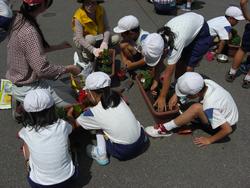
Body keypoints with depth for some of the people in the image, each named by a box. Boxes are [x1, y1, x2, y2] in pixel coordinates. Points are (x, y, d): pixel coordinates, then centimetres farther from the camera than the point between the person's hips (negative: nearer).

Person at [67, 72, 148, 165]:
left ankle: (101, 155, 12)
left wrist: (69, 115, 24)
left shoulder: (93, 113, -15)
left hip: (125, 153, -5)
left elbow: (75, 124, 6)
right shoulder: (117, 97, -2)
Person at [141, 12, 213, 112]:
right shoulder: (160, 38, -23)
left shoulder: (175, 44, -41)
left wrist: (162, 98, -26)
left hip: (201, 32, -6)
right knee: (179, 63, 1)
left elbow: (168, 74, -34)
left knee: (188, 68, -9)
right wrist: (155, 81, -3)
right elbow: (159, 63, -8)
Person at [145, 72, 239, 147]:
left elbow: (227, 129, -32)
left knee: (196, 108, -31)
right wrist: (176, 96, -12)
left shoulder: (210, 107, -38)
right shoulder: (205, 82, -21)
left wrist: (210, 140, -18)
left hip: (227, 123, -8)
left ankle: (165, 128, -18)